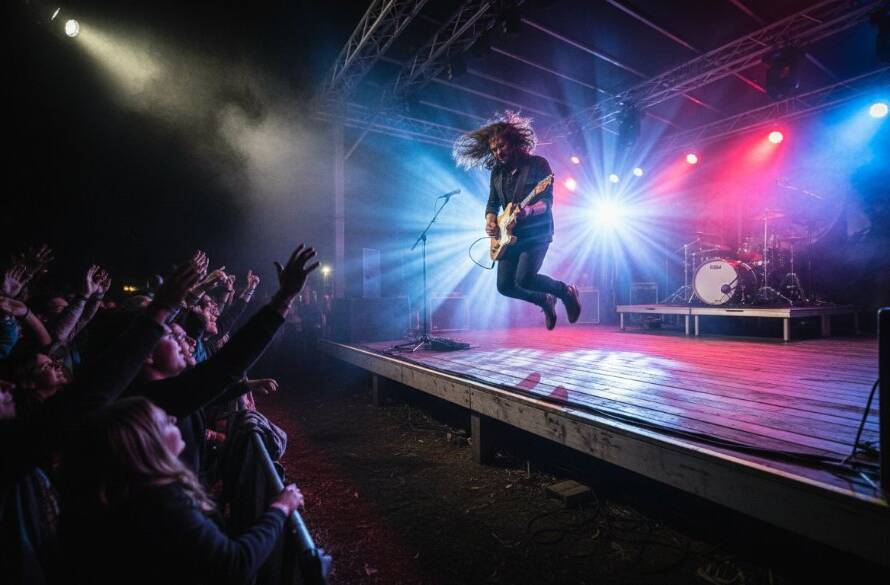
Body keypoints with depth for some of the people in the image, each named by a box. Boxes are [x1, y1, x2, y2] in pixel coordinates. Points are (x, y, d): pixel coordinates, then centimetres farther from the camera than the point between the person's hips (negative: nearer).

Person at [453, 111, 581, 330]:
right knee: (505, 286, 0)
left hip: (537, 232, -6)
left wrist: (527, 211, -32)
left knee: (524, 279, -22)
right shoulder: (497, 172, 11)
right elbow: (492, 203, 17)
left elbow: (547, 201, -12)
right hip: (509, 235, 6)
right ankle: (544, 301, 26)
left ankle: (566, 291, 6)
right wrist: (490, 220, -5)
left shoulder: (538, 164, -5)